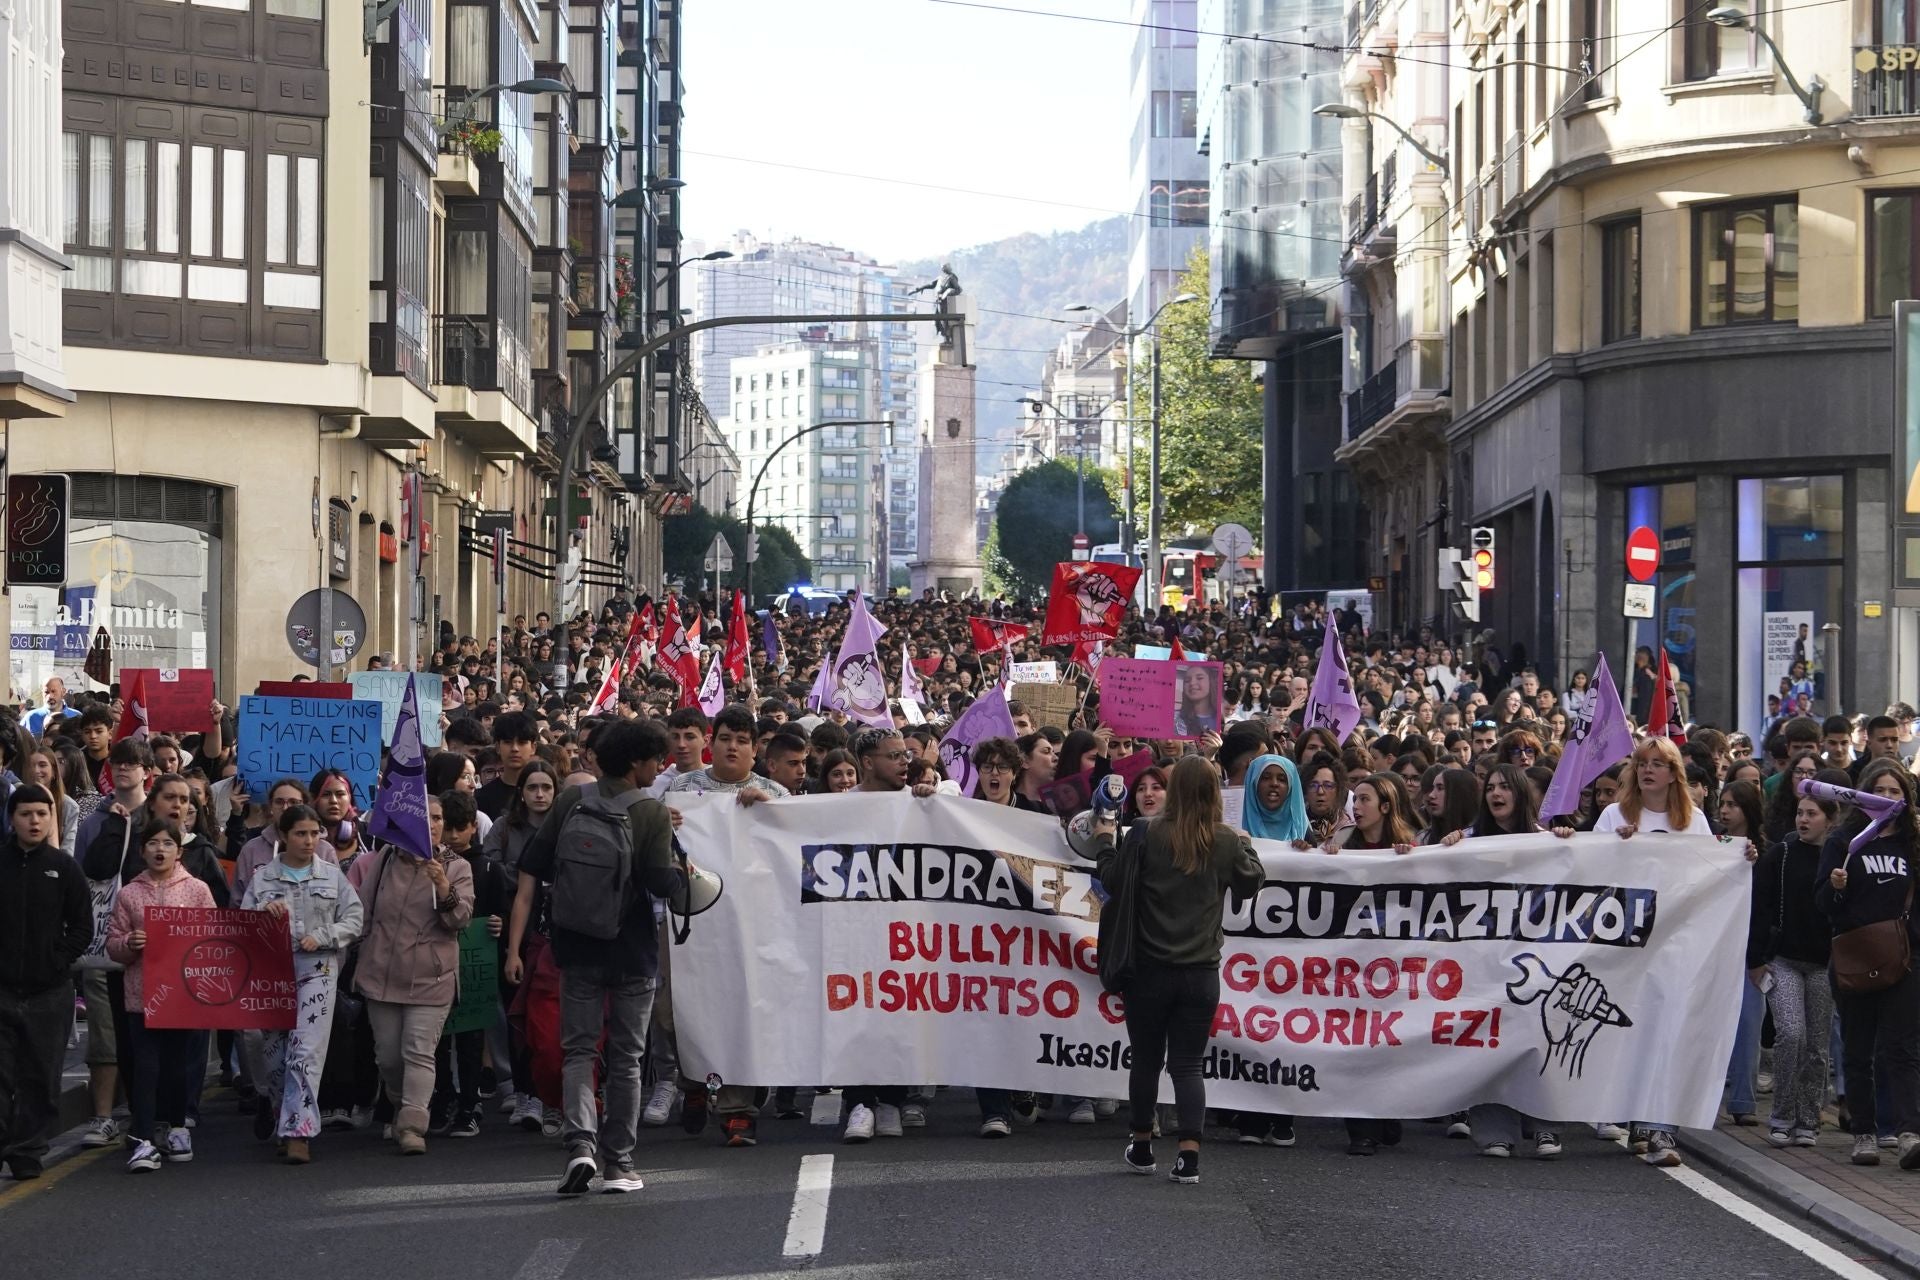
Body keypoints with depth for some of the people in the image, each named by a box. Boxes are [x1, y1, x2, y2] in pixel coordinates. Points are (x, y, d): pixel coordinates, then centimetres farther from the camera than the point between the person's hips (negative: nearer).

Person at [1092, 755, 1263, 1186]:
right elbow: (1251, 884, 12)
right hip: (1201, 973, 1)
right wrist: (1245, 847, 30)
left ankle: (1142, 1147, 27)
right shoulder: (1227, 841, -4)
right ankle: (1189, 1155, -7)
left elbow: (1112, 877, -1)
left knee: (1146, 1060, 14)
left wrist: (1104, 840, 16)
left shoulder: (1147, 835, -10)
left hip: (1150, 969, -1)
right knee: (1188, 1065, 4)